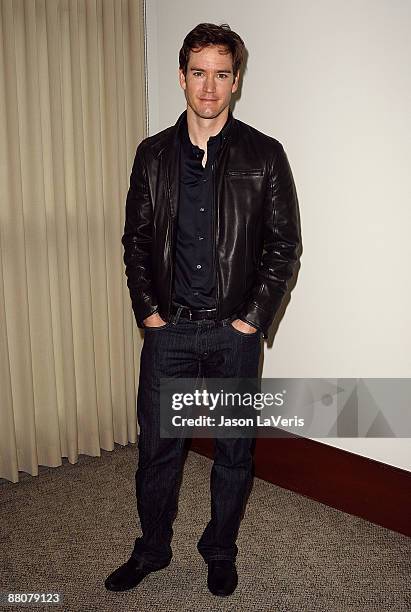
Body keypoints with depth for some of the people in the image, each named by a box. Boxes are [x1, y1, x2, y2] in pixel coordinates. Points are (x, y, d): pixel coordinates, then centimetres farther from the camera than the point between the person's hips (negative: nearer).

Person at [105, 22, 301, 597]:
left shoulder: (264, 155, -2)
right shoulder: (153, 154, 5)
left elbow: (284, 243, -2)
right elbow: (136, 239, 8)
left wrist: (254, 318, -8)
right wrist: (147, 310, -1)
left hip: (235, 332, -1)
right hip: (169, 329, 2)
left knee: (234, 451, 11)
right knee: (157, 446, 11)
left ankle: (220, 553, 34)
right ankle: (152, 549, 35)